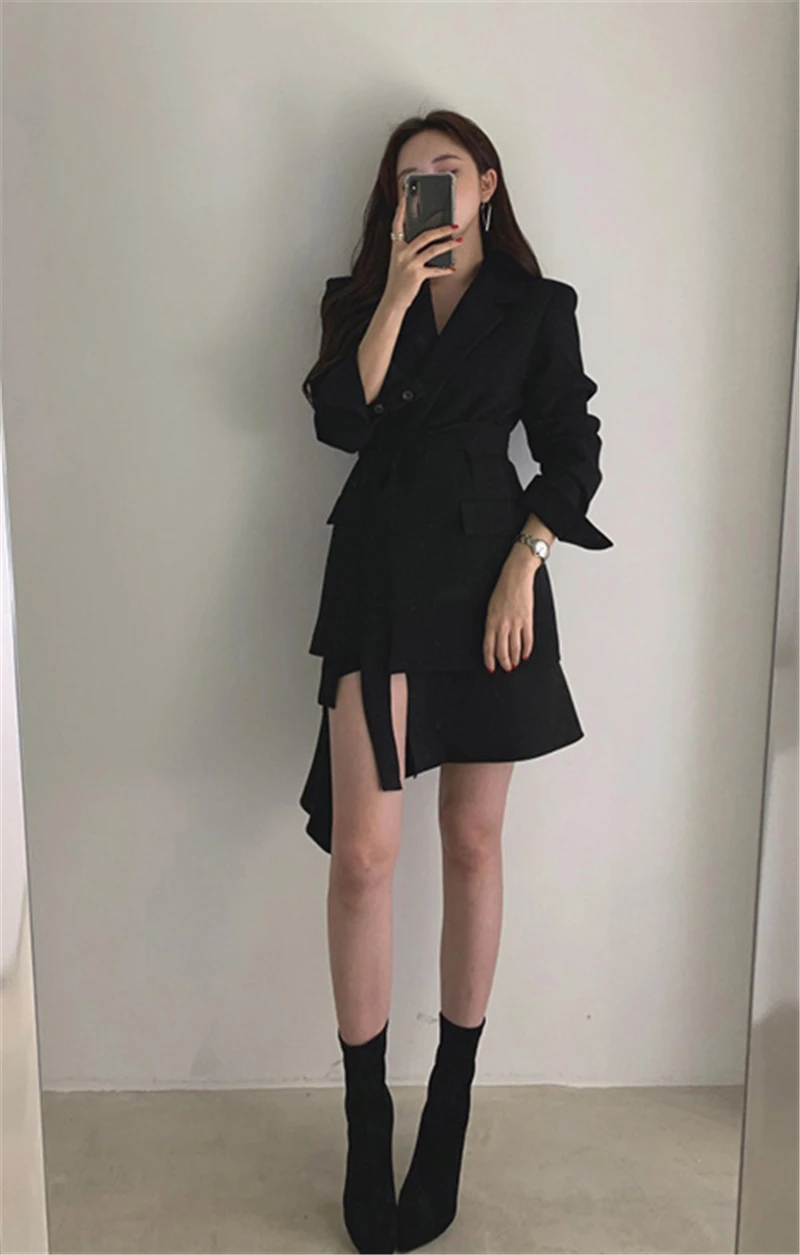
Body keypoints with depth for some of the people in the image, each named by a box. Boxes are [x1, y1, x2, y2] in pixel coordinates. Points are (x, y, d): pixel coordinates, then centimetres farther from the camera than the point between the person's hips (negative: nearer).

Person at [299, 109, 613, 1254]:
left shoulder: (539, 306, 10)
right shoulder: (358, 296, 13)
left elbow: (571, 448, 5)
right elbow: (340, 420, -4)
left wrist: (523, 563, -7)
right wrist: (398, 293, -8)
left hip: (488, 575, 0)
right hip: (379, 575, 0)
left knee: (474, 846, 7)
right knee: (363, 850, -8)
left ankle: (450, 1111, 24)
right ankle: (366, 1128, 9)